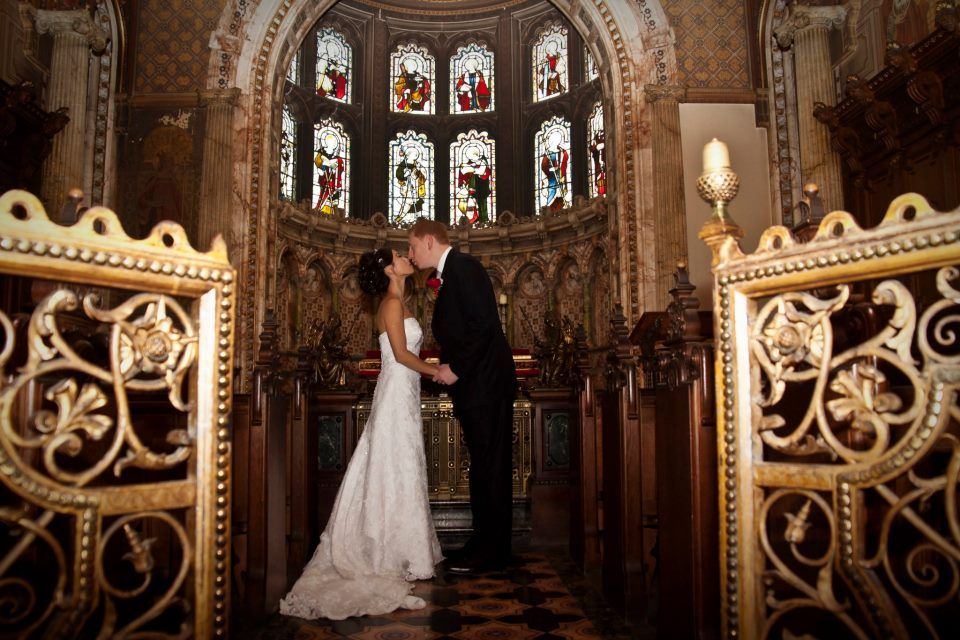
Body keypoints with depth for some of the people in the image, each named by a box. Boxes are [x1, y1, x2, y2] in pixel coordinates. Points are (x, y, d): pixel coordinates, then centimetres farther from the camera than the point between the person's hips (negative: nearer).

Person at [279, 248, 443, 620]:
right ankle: (399, 554, 3)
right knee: (398, 472, -4)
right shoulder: (393, 302, -12)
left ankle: (394, 549, 21)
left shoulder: (394, 304, 17)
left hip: (401, 394, 9)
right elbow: (401, 354, -17)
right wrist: (436, 371, -7)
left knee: (396, 472, 12)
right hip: (397, 393, -9)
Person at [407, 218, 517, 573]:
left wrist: (456, 368, -16)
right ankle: (487, 543, 24)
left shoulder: (463, 266, -11)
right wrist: (446, 367, 9)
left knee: (489, 467, -2)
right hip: (475, 385, 10)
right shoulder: (451, 272, 19)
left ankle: (490, 551, 7)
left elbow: (484, 324, -21)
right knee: (485, 467, 14)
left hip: (485, 384, -10)